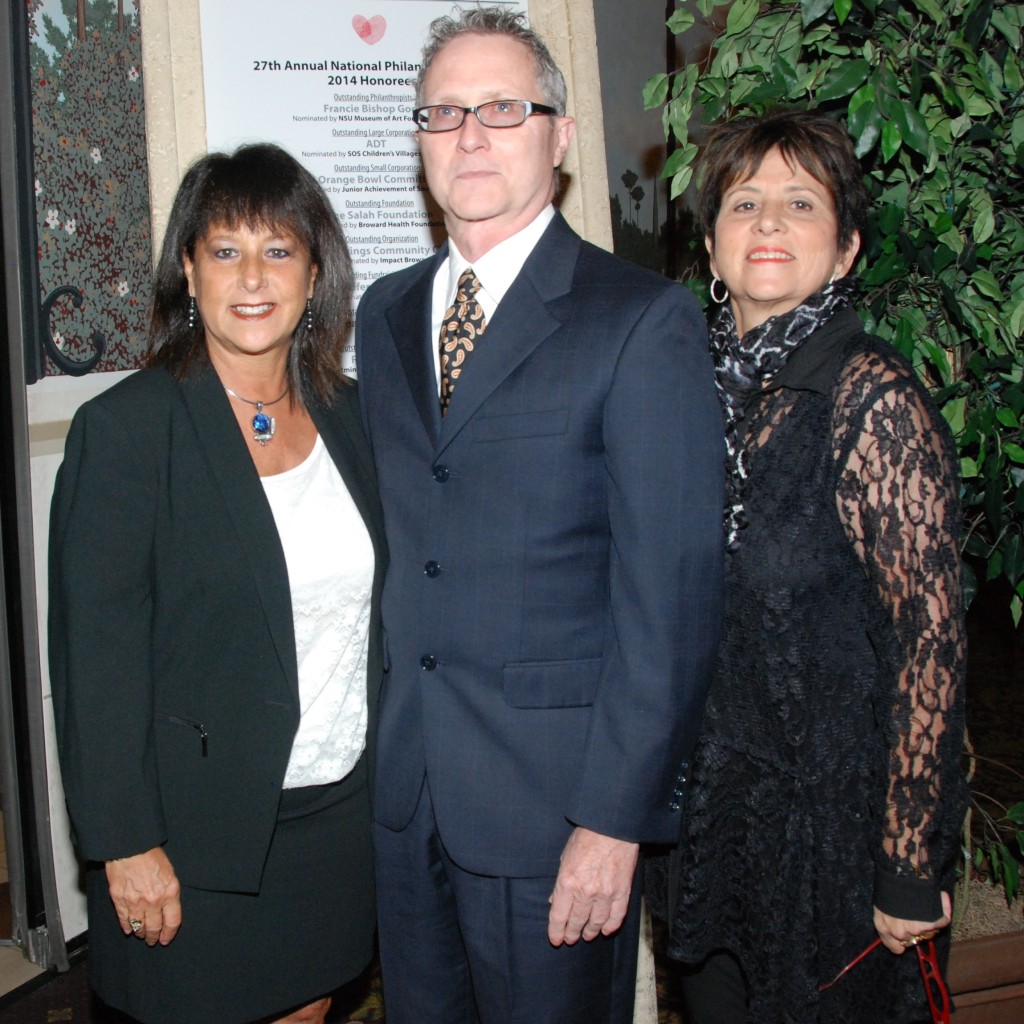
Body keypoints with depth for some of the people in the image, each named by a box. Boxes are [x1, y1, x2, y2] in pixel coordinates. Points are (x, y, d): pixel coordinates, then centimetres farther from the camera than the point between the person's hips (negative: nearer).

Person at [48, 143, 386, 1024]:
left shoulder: (347, 414, 3)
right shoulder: (125, 430, -13)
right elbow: (96, 656, -13)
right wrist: (126, 844, -14)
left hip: (341, 811, 5)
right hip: (197, 830, -4)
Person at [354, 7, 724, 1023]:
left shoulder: (644, 320, -10)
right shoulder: (383, 313, 10)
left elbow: (669, 594, -13)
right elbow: (386, 536, 12)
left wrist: (615, 816, -16)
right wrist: (377, 736, 6)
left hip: (554, 789, -5)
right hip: (401, 785, 6)